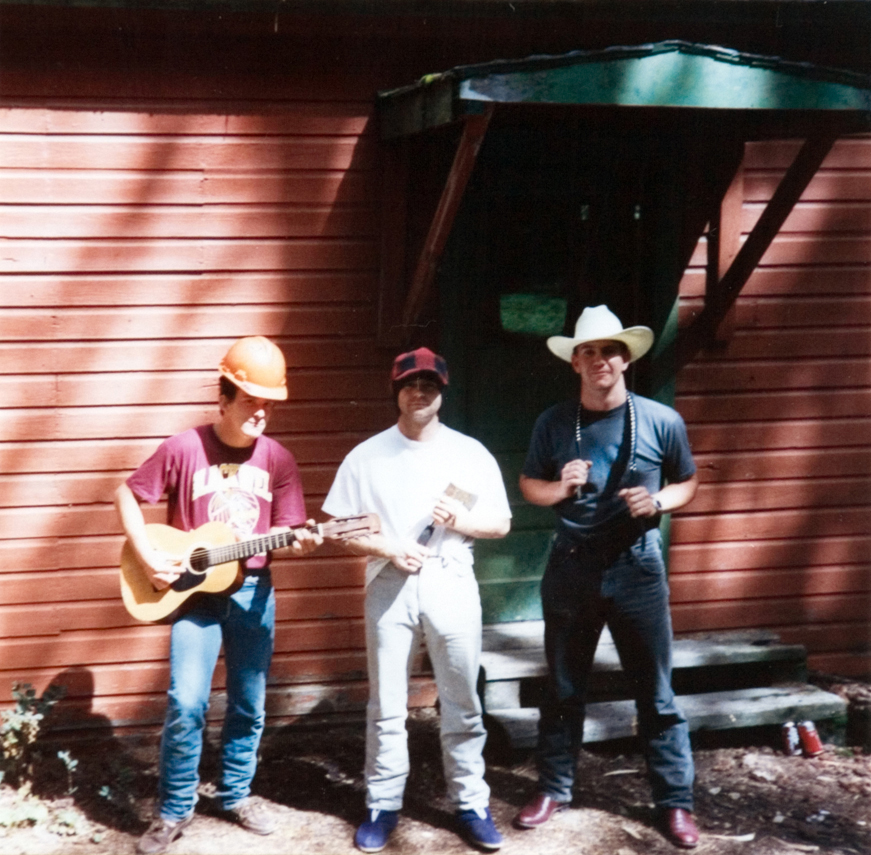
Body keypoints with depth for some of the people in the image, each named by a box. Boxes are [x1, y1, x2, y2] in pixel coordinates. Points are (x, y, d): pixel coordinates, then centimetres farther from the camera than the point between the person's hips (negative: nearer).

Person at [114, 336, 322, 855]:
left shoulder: (278, 460, 0)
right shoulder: (184, 449, -10)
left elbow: (285, 532, 3)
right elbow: (127, 497, -1)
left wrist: (302, 542, -20)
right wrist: (147, 556, -11)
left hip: (254, 591, 3)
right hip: (194, 590, -3)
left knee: (249, 706, 11)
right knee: (186, 705, -10)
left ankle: (236, 796, 30)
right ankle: (175, 810, 6)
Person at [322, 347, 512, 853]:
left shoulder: (471, 453, 5)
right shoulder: (367, 456, 3)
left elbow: (501, 523, 7)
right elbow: (341, 528, 2)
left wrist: (461, 520, -12)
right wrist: (388, 548, -13)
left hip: (452, 585, 0)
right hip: (389, 586, 0)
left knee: (462, 704, 7)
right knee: (386, 706, 6)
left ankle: (471, 804, 18)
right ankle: (383, 806, 18)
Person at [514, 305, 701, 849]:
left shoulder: (662, 421, -4)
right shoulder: (553, 423, 0)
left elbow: (688, 483, 7)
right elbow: (529, 485, 10)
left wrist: (658, 502, -13)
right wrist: (560, 488, -12)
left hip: (637, 569, -1)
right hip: (571, 567, 2)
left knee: (656, 693, 4)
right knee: (564, 689, 12)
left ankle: (675, 801, 15)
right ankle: (554, 789, 26)